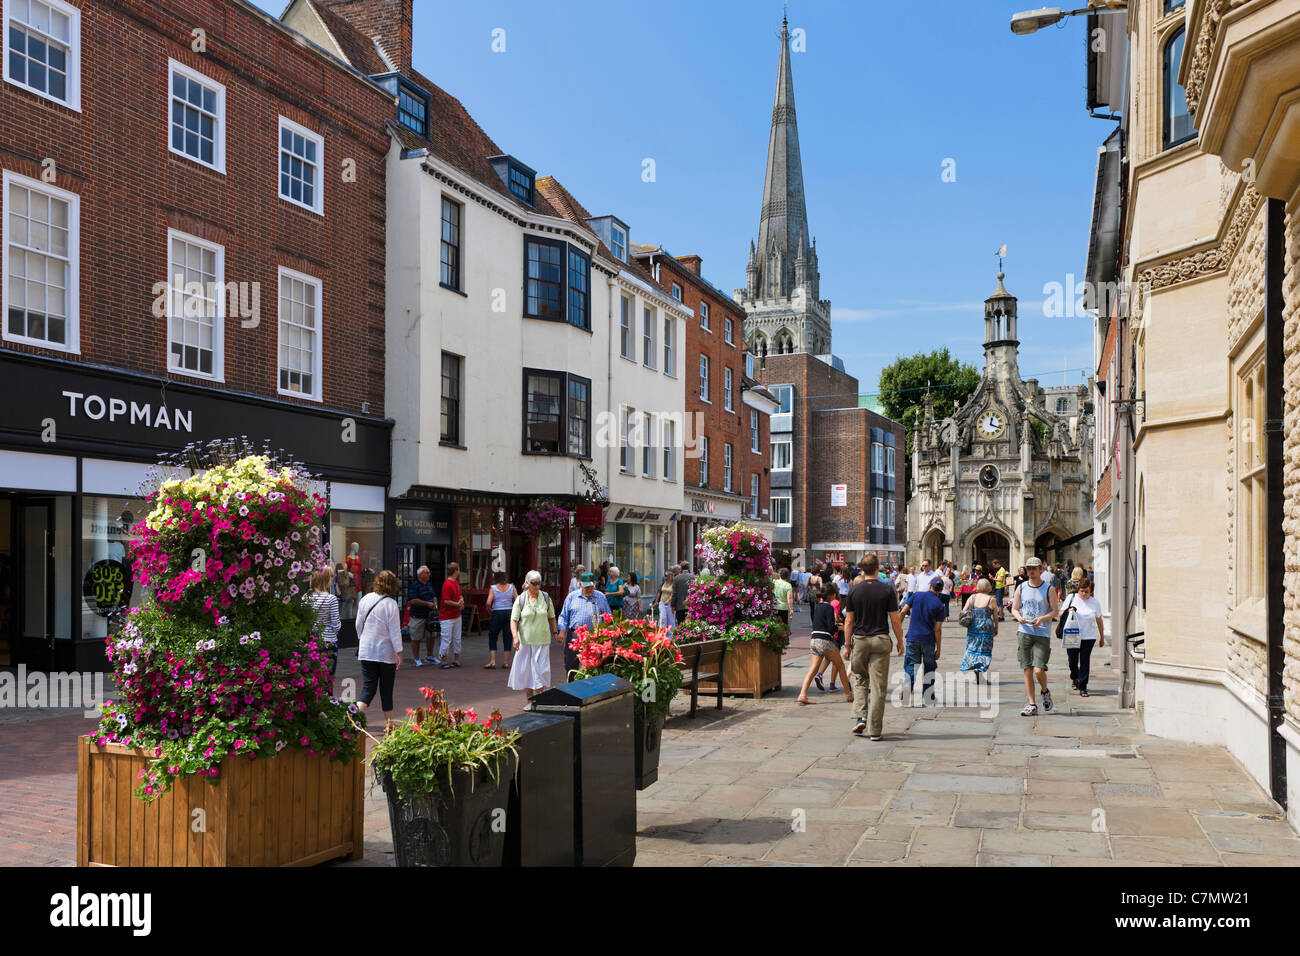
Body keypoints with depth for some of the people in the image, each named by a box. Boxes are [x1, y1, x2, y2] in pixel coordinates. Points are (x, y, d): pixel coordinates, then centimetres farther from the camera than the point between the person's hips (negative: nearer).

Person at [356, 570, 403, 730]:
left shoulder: (365, 599, 2)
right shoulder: (391, 604, -14)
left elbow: (359, 624, 11)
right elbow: (395, 631, -13)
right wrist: (399, 653, -7)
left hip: (366, 651, 4)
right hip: (386, 653, -4)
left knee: (368, 688, 6)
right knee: (386, 688, 10)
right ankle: (388, 722, 19)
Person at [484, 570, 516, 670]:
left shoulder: (493, 588, -5)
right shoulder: (511, 587, 2)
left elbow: (488, 603, -15)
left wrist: (489, 609, 4)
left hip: (497, 614, -2)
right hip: (509, 613, 2)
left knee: (492, 637, 8)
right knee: (507, 638, 8)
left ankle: (492, 661, 1)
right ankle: (506, 662, 9)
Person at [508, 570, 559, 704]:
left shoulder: (546, 598, 5)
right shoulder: (520, 599, 0)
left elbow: (551, 617, 16)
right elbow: (514, 620, -4)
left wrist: (555, 632, 12)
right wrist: (515, 636, -15)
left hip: (542, 640, 0)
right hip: (525, 640, 0)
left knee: (540, 670, -3)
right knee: (526, 669, 6)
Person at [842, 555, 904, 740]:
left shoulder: (854, 591, -1)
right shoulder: (887, 590, -5)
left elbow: (849, 621, 0)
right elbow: (895, 620, -3)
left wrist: (847, 645, 7)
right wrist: (900, 642, 8)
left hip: (860, 640, 1)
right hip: (881, 640, -1)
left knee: (860, 679, 19)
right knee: (878, 685, 1)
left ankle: (860, 718, 3)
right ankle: (875, 730, 3)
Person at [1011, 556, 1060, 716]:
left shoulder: (1048, 589, 1)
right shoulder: (1021, 588, 9)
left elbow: (1055, 611, 1)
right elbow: (1014, 608, 14)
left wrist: (1042, 619, -16)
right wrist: (1019, 617, -8)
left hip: (1042, 634, -3)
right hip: (1024, 632, 3)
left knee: (1039, 670, -11)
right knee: (1027, 670, 2)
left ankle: (1045, 692, 20)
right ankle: (1031, 705, 9)